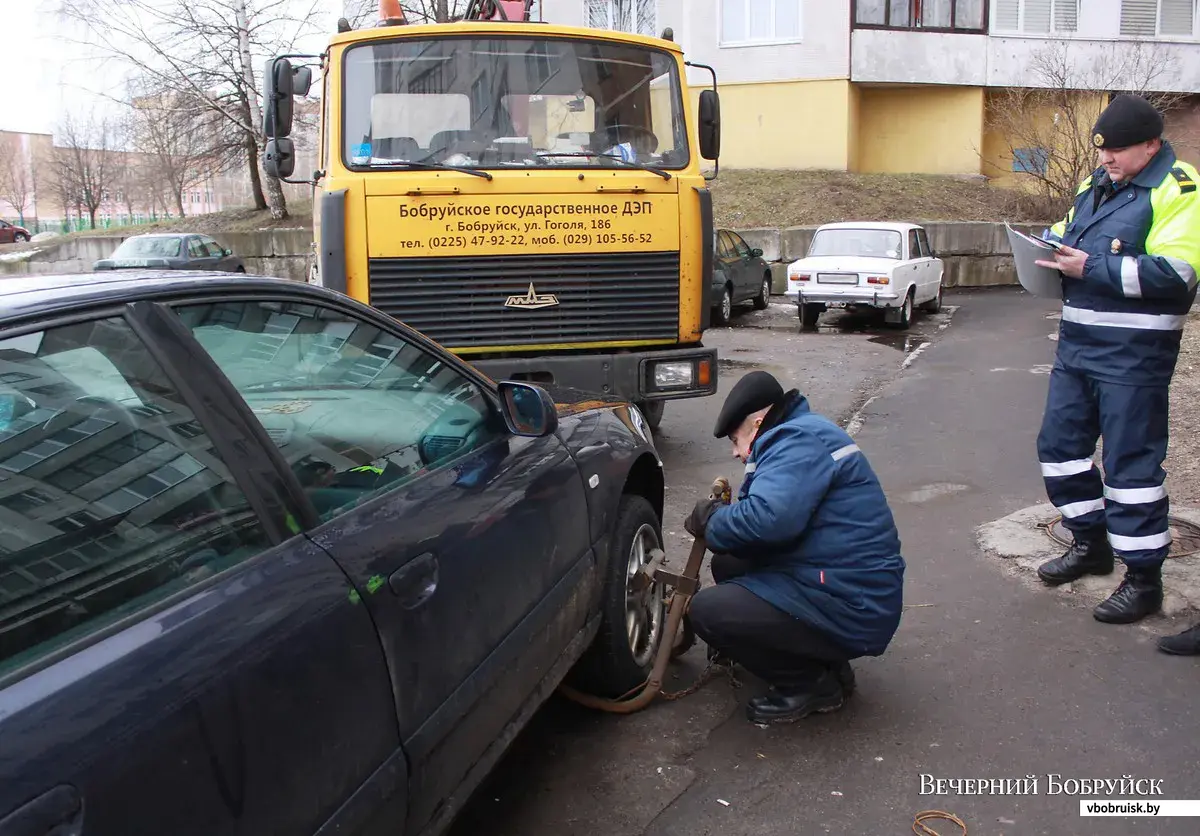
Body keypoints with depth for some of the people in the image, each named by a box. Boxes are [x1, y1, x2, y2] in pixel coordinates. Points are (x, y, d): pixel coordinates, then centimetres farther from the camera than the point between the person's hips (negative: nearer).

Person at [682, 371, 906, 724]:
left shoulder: (799, 440, -16)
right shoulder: (802, 435, 18)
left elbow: (769, 517, -32)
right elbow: (775, 514, 19)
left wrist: (712, 520, -15)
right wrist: (722, 516, 7)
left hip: (851, 611, -11)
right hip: (851, 590, 11)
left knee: (707, 611, -16)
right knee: (727, 566, 14)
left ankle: (812, 684, 0)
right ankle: (821, 662, 14)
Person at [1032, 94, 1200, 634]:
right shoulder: (1095, 185, 14)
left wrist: (1092, 268, -22)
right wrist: (1054, 246, 2)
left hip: (1133, 350, -8)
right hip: (1078, 340, 8)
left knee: (1131, 462, -3)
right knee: (1059, 443, 13)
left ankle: (1143, 579, 10)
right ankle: (1091, 544, 31)